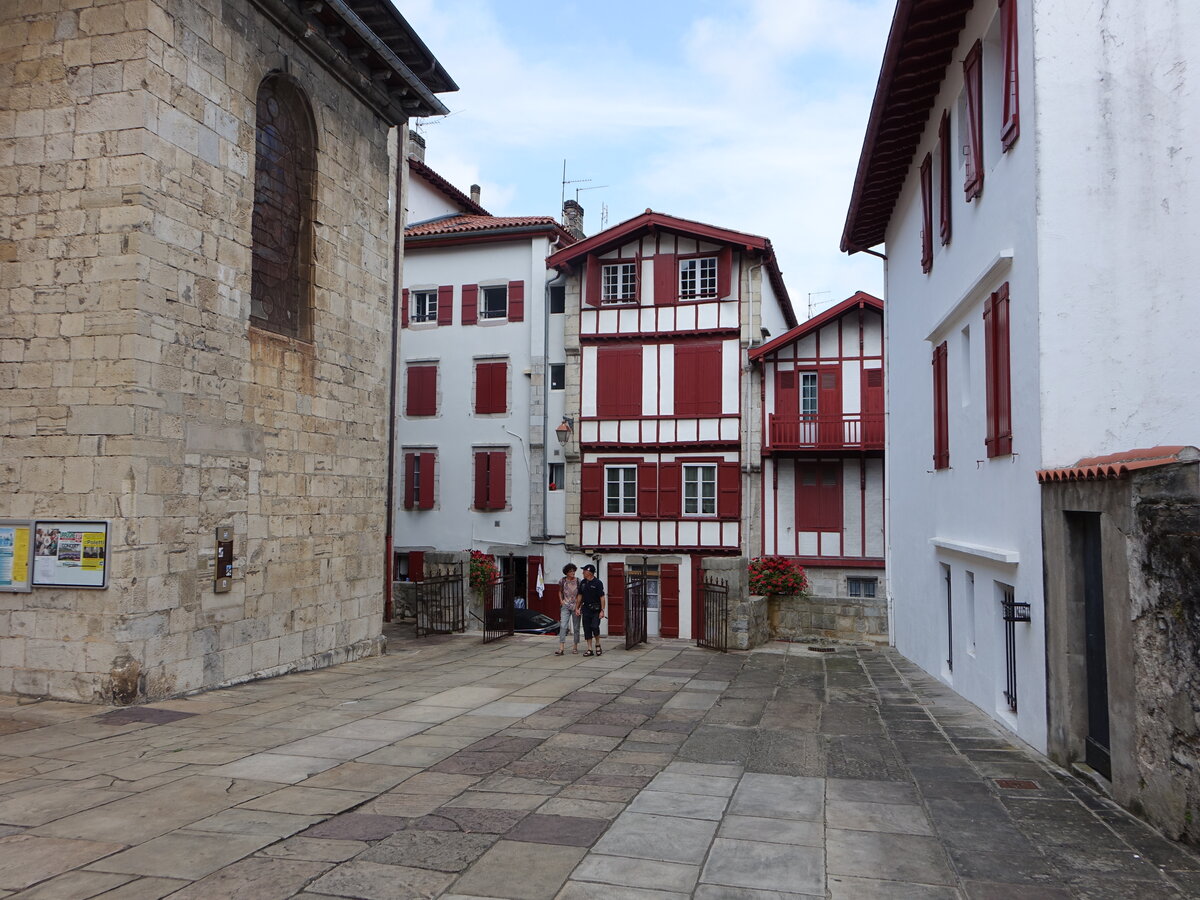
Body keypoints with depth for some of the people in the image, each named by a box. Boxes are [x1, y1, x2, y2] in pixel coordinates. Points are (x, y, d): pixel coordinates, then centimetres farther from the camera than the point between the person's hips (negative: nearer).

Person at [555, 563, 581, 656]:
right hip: (565, 606, 0)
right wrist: (561, 600, 4)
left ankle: (575, 646, 21)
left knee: (576, 627, 7)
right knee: (563, 626, -12)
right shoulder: (562, 581, 0)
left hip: (575, 606, 0)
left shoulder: (578, 581, -4)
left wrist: (578, 606, -4)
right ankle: (561, 648, -16)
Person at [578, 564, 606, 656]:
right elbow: (580, 595, 17)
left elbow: (602, 597, -10)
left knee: (595, 627, -15)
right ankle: (589, 649, 10)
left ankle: (598, 645, 8)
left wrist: (602, 610, -15)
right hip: (586, 609, 5)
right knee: (587, 629, 3)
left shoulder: (598, 583, -8)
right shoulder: (583, 582, 10)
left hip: (596, 609, -5)